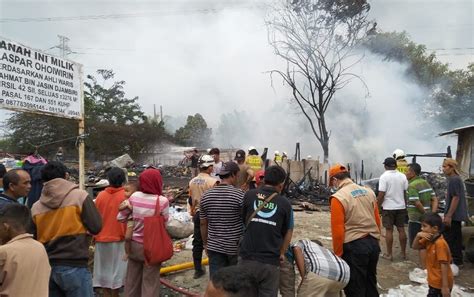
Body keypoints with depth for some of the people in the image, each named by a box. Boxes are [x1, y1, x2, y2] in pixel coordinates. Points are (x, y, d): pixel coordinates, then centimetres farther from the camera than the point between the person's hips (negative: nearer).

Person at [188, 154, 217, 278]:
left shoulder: (192, 181, 3)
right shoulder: (212, 181, -17)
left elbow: (191, 200, 10)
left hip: (198, 214, 6)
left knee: (197, 243, 12)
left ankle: (198, 270, 21)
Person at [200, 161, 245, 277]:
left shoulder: (206, 196, -2)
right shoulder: (239, 195, -14)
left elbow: (203, 223, 5)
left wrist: (205, 243, 17)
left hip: (214, 246, 3)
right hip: (236, 246, -3)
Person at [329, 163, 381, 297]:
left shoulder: (338, 197, -14)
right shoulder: (369, 192, 6)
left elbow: (337, 230, -16)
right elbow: (377, 220, 11)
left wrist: (338, 253, -5)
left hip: (354, 246, -7)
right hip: (373, 243, 7)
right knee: (371, 283, 22)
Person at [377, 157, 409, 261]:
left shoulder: (384, 176, -12)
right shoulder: (402, 176, 3)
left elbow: (381, 194, -16)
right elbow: (405, 192, 6)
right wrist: (405, 205, 17)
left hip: (388, 207, -5)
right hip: (401, 206, 5)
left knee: (389, 230, 2)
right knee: (401, 229, 11)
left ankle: (389, 254, 9)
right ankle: (403, 253, 20)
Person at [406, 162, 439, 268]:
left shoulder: (412, 186, -17)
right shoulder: (426, 183, 10)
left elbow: (417, 203, -26)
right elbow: (435, 200, 7)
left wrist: (426, 214, -13)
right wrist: (432, 214, 0)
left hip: (416, 219, -8)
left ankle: (424, 269, 7)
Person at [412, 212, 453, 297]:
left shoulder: (440, 243, -26)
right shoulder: (429, 240, 2)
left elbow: (444, 265, -26)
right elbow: (415, 247, 9)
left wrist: (445, 286, -25)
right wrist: (418, 236, -11)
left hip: (441, 284, -9)